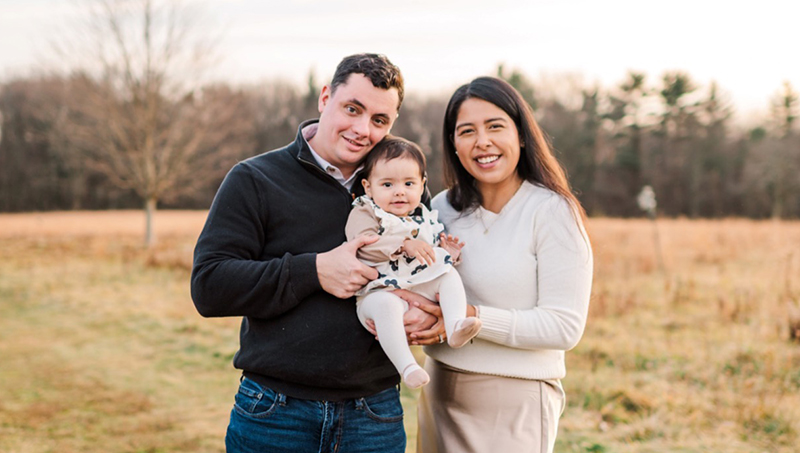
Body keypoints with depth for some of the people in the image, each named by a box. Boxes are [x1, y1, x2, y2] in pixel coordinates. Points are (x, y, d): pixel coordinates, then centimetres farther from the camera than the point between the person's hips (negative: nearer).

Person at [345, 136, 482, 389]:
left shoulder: (425, 219, 18)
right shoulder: (364, 212, 1)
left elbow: (435, 259, 28)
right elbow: (364, 243, -19)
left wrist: (448, 254, 5)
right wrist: (405, 245, -23)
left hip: (423, 288, 6)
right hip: (381, 290, -6)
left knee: (449, 274, -12)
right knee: (386, 304, -36)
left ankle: (455, 327, -27)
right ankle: (406, 366, -39)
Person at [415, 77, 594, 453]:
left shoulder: (551, 211, -11)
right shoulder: (442, 208, 3)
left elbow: (564, 327, -16)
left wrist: (471, 317, -23)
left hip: (515, 401, -5)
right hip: (440, 393, 5)